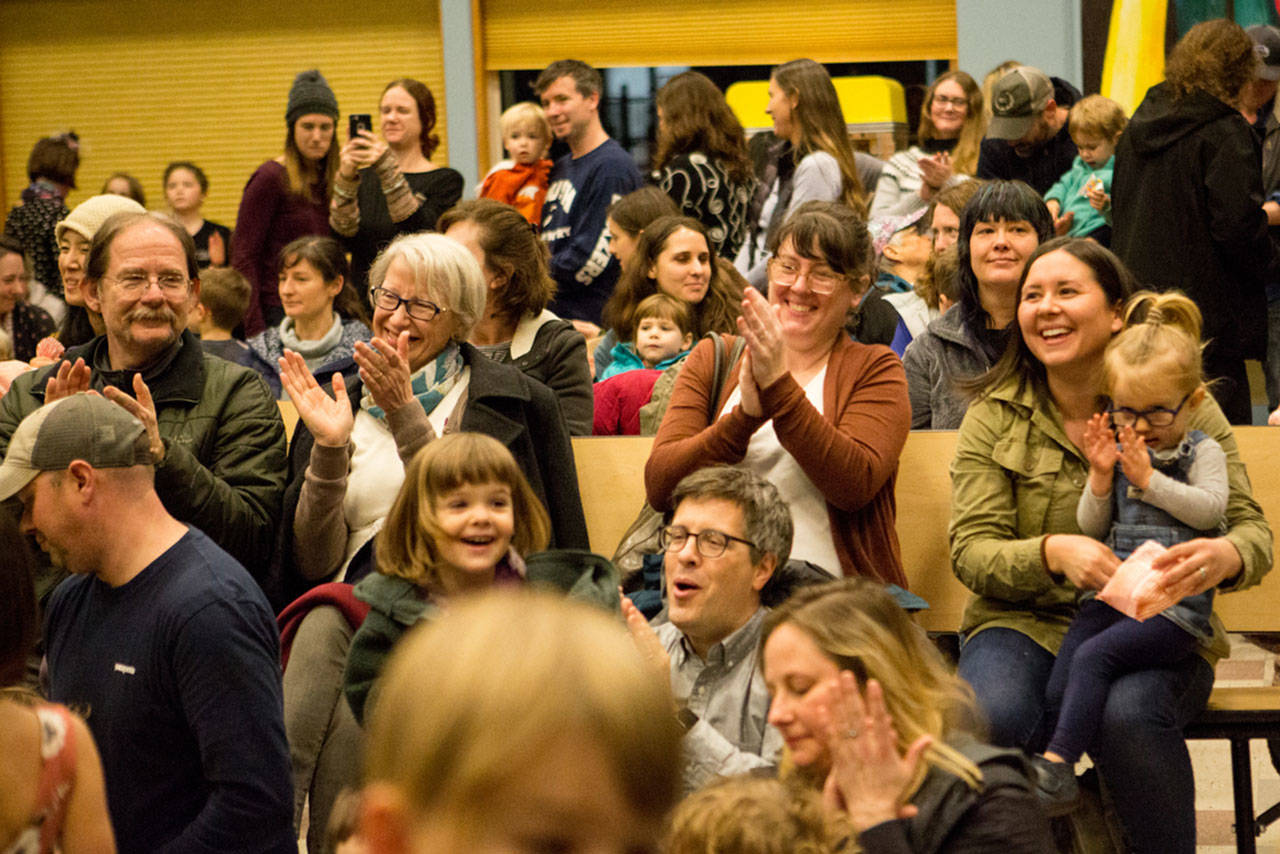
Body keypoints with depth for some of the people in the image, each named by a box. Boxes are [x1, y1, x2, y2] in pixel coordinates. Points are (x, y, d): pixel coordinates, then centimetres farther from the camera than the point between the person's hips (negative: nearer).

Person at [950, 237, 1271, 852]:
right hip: (1027, 623, 1)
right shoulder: (994, 416, 5)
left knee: (1128, 715, -36)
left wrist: (1224, 556, -28)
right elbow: (971, 549, -3)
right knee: (990, 716, -33)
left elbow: (1251, 528, -1)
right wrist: (1052, 552, -26)